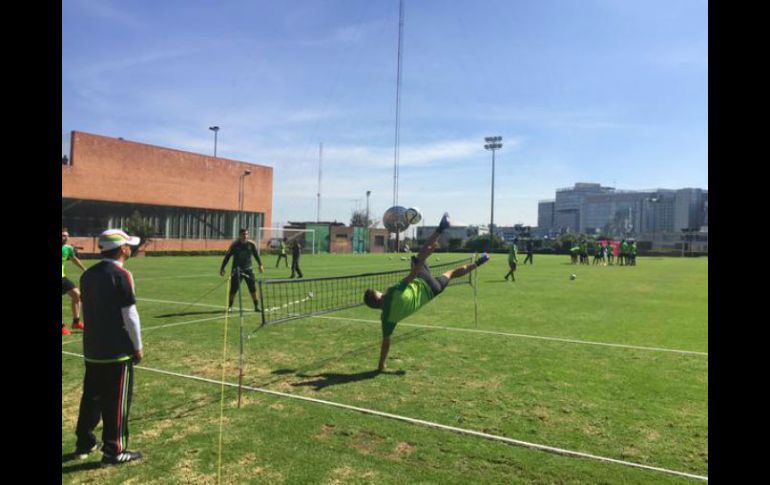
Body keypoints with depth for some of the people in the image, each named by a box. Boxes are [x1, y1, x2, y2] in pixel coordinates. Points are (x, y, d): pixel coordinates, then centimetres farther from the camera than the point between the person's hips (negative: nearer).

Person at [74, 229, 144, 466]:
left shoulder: (88, 274, 7)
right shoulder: (121, 275, -16)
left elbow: (88, 310, 14)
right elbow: (129, 315, -16)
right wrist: (138, 346, -7)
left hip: (92, 348, 8)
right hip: (117, 349, -7)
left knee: (91, 396, 19)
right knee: (116, 400, 2)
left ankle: (84, 443, 30)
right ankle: (113, 451, 9)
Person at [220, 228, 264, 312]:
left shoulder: (252, 244, -1)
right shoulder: (235, 244, -6)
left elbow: (256, 254, 10)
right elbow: (227, 256, -1)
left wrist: (260, 265, 1)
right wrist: (222, 268, -2)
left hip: (248, 269, 2)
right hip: (237, 269, -2)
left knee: (253, 287, -1)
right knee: (234, 288, -4)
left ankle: (256, 306, 10)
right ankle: (230, 306, 11)